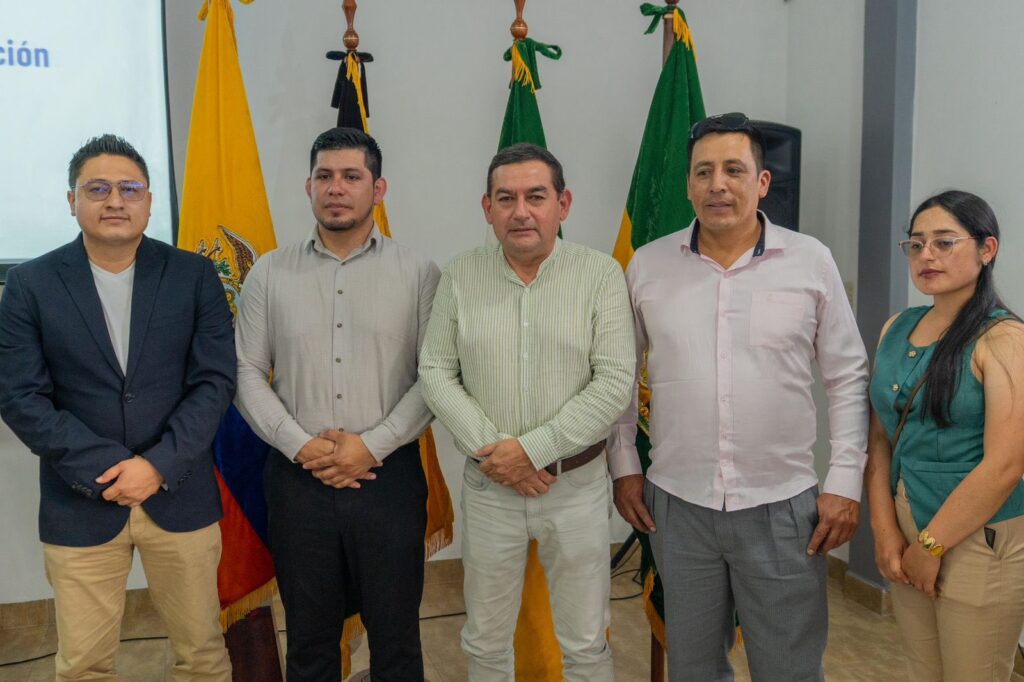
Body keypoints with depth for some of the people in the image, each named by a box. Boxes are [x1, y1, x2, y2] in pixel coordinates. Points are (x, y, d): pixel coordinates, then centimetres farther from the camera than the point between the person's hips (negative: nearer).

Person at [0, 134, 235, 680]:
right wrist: (105, 469, -14)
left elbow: (215, 380, -4)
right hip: (79, 503, 0)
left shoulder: (194, 275, 0)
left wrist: (159, 465, -15)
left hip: (180, 495, 0)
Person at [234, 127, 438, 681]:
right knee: (309, 634, 16)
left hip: (389, 475, -1)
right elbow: (248, 373, 3)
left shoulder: (418, 274, 0)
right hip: (297, 477, 2)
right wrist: (302, 446, -9)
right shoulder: (269, 274, 5)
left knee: (395, 633, 11)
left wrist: (373, 445, -13)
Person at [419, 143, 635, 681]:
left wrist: (532, 449, -17)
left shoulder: (601, 274, -8)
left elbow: (615, 384, -13)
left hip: (577, 485, -1)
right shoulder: (459, 276, -1)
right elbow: (435, 372, -2)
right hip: (488, 488, 2)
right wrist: (488, 450, -14)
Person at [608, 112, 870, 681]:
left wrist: (845, 482, -3)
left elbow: (847, 378, 1)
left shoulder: (811, 261, -3)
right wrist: (624, 466, 5)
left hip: (782, 507, -1)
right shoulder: (647, 265, 0)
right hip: (677, 506, 2)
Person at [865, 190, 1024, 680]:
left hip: (978, 541, -5)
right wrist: (886, 532, -4)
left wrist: (930, 546, -13)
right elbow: (880, 438, 5)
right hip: (906, 534, 5)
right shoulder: (896, 328, 5)